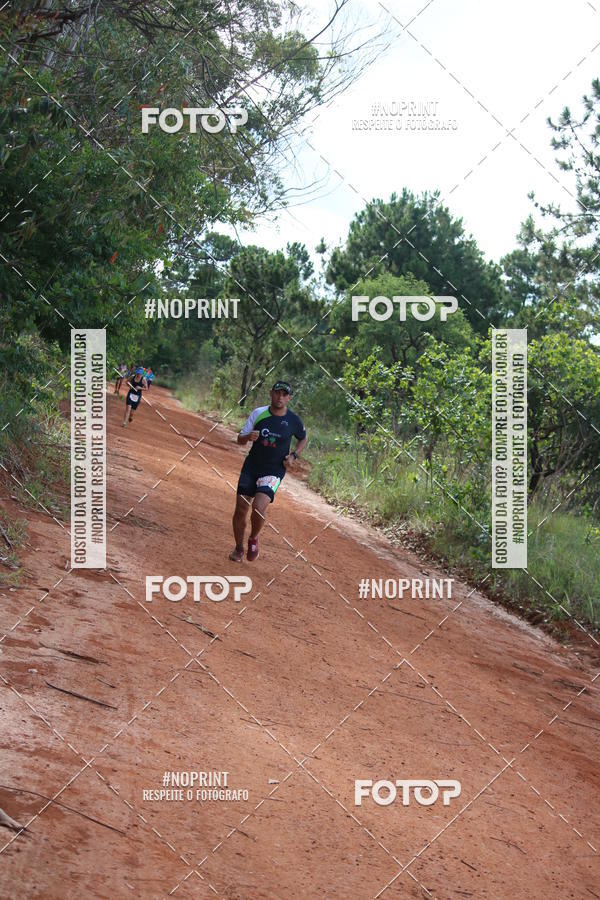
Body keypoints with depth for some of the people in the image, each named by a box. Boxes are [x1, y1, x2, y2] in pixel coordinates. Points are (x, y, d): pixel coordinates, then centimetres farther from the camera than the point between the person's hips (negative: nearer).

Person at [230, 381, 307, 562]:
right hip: (251, 467, 2)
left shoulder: (293, 421, -6)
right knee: (240, 510, 0)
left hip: (274, 472, -2)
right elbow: (240, 439, 3)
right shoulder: (258, 413, -3)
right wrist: (248, 437, -20)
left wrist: (293, 456, -1)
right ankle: (238, 548, 24)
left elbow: (303, 439, 15)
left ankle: (254, 539, 7)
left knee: (259, 507, -23)